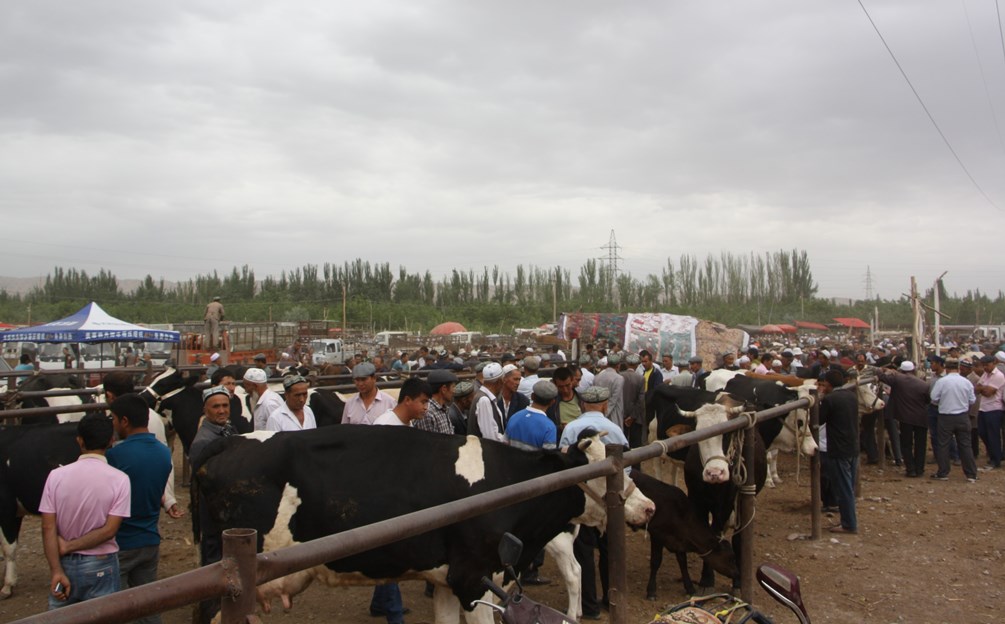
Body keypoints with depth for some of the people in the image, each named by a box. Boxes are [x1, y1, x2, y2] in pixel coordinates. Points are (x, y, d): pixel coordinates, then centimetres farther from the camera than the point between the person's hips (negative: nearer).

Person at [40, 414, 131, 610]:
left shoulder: (56, 476, -7)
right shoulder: (119, 479, -13)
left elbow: (48, 527, -10)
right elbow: (109, 530, -15)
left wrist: (56, 571, -10)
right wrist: (69, 546, -7)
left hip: (64, 564, 2)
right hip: (101, 566, -2)